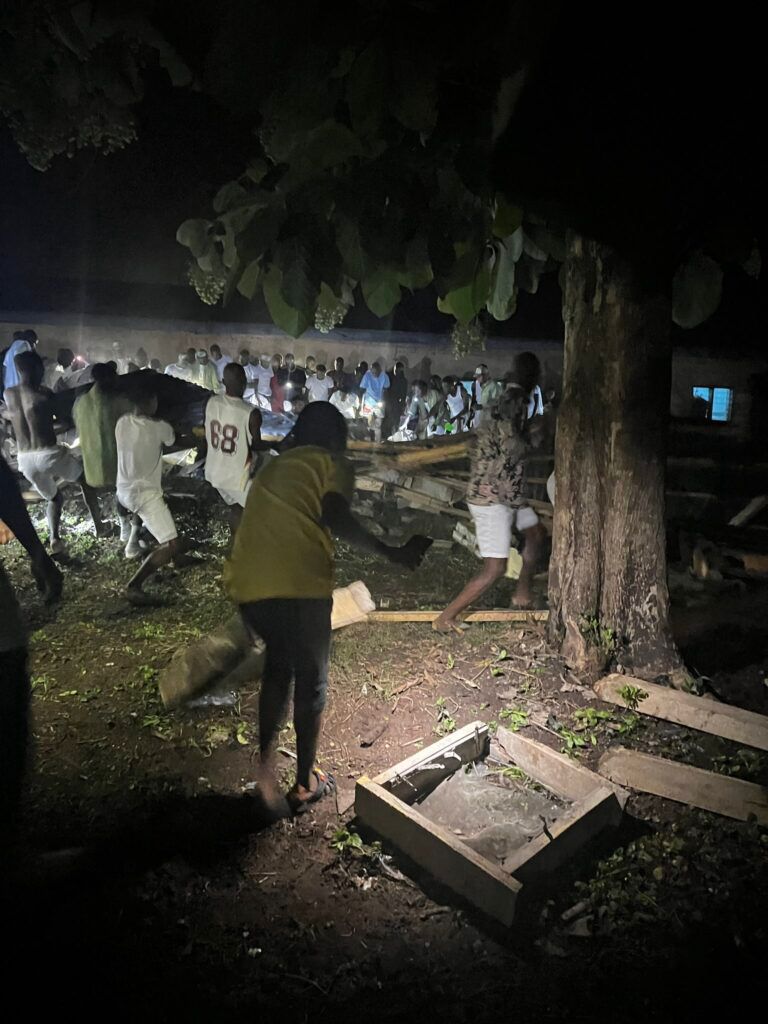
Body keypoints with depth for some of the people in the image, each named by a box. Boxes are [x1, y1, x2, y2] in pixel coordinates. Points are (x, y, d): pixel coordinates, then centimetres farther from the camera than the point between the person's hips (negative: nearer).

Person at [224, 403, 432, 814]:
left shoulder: (272, 467, 29)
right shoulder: (333, 463, 10)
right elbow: (335, 518, -9)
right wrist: (392, 553, -5)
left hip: (245, 584, 6)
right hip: (298, 584, -6)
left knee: (277, 665, 29)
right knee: (311, 682, 15)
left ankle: (265, 765, 24)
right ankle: (305, 785, 27)